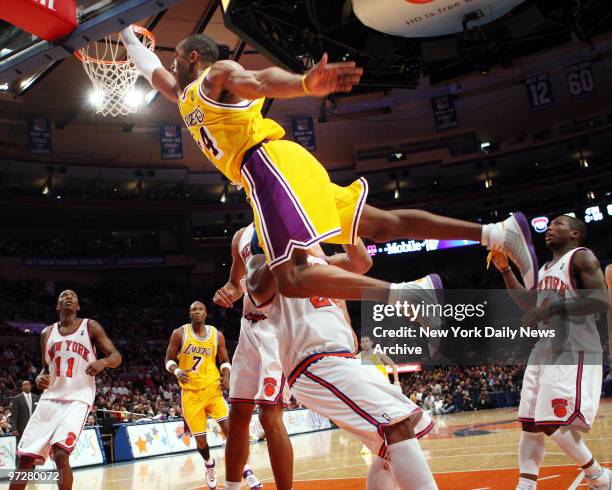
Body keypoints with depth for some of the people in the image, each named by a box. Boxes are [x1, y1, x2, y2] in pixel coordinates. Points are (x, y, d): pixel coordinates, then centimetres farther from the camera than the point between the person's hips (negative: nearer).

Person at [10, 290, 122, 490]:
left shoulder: (90, 327, 1)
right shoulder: (47, 333, 13)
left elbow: (116, 356, -1)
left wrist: (103, 362, -24)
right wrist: (40, 378, -1)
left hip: (77, 399, -4)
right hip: (50, 399, 5)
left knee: (61, 455, -23)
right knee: (25, 458, 0)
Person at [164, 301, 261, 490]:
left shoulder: (217, 335, 4)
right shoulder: (180, 333, -2)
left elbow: (224, 361, 13)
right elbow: (169, 360, 1)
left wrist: (226, 376, -8)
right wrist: (177, 372, -20)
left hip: (213, 389, 1)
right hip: (191, 393, -1)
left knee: (229, 428, -15)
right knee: (200, 440, 2)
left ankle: (245, 471, -8)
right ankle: (210, 465, 35)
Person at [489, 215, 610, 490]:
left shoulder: (581, 257, -4)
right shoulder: (546, 269, 22)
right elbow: (529, 303, 31)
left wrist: (553, 309, -23)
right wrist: (504, 270, 22)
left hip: (573, 352, -9)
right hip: (544, 350, 9)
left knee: (554, 425, -15)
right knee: (530, 424, 5)